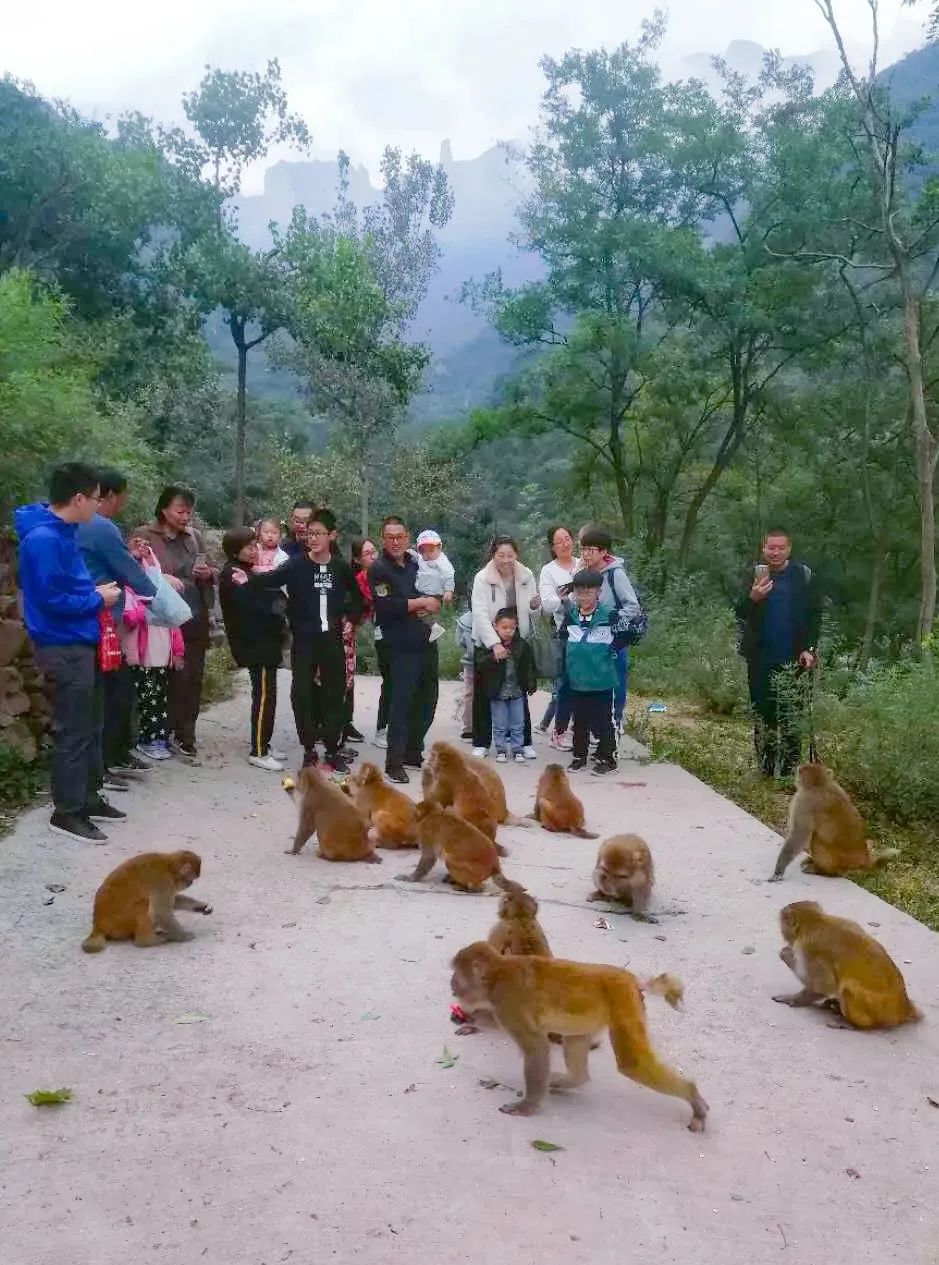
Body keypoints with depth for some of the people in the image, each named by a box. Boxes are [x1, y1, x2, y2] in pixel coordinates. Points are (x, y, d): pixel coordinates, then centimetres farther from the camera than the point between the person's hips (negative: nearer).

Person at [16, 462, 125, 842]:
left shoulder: (63, 531, 11)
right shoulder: (43, 538, -20)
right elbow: (52, 599, -22)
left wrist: (95, 590, 6)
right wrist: (98, 599, -12)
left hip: (80, 643, 10)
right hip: (64, 647, -10)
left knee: (90, 726, 17)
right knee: (73, 732, -2)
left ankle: (89, 797, 29)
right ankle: (67, 813, 8)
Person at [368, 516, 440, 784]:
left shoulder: (417, 563, 14)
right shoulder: (378, 569, -6)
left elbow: (437, 597, 20)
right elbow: (386, 605, -19)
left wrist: (431, 606, -3)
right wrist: (420, 603, -11)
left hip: (426, 641, 7)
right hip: (402, 646, -7)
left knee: (427, 699, 13)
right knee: (402, 700, -7)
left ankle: (413, 752, 27)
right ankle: (394, 762, 0)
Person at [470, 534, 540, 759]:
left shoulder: (526, 576, -3)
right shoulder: (482, 578, -13)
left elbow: (533, 610, 8)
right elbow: (480, 615, -21)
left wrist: (535, 604, -17)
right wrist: (495, 644, -31)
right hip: (488, 643, -2)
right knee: (483, 694, 3)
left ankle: (524, 742, 18)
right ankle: (481, 743, 14)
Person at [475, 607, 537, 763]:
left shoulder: (523, 646, -3)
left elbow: (530, 667, 5)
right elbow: (481, 665, -21)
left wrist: (532, 684, 0)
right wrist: (494, 657, -36)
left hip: (517, 692, 2)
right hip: (497, 692, -2)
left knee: (518, 725, 11)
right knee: (499, 726, 9)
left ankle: (517, 749, 23)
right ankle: (500, 750, 22)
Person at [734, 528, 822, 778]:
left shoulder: (804, 576, 1)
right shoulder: (755, 574, 5)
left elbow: (815, 615, 3)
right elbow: (740, 612, -1)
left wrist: (809, 648, -6)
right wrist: (752, 598, -22)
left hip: (794, 658, -1)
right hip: (761, 658, 2)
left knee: (792, 716, 2)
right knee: (762, 713, 7)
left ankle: (790, 767, 9)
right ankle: (766, 766, 16)